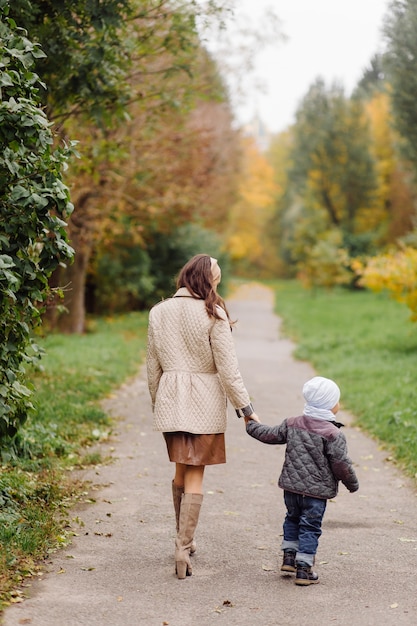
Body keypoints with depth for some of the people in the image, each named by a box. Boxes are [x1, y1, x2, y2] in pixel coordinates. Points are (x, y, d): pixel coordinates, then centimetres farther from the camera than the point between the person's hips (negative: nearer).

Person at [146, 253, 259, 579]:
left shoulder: (159, 312, 3)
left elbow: (153, 366, 9)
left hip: (170, 401, 4)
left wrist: (156, 403, 20)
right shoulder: (213, 314, -11)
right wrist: (244, 406, -4)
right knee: (195, 475, 1)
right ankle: (184, 547, -4)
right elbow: (227, 367, -11)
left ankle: (185, 540, 30)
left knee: (182, 470, 19)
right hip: (205, 402, -4)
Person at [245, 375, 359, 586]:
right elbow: (341, 464, -13)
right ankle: (303, 568, 6)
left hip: (291, 486, 5)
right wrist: (353, 484, 3)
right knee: (310, 527, 4)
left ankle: (289, 556, 28)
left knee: (293, 519, 24)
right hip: (316, 491, -5)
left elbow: (270, 435, 12)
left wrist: (252, 425, 31)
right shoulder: (333, 434, -15)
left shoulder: (292, 424, 1)